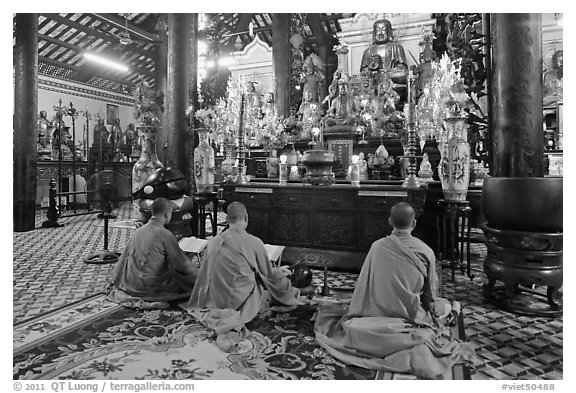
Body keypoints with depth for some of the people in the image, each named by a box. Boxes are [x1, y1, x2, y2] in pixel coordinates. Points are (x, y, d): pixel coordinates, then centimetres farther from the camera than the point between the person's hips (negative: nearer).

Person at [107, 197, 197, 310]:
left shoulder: (138, 231, 5)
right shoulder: (165, 235, -15)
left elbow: (123, 260, 15)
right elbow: (181, 263, -9)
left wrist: (117, 283, 30)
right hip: (151, 287, -7)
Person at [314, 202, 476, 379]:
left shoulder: (377, 246, -9)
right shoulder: (426, 251, -10)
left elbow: (364, 286, -1)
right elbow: (430, 295, 1)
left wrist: (354, 314, 14)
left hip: (380, 313, 4)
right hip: (412, 316, -4)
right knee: (445, 305, 23)